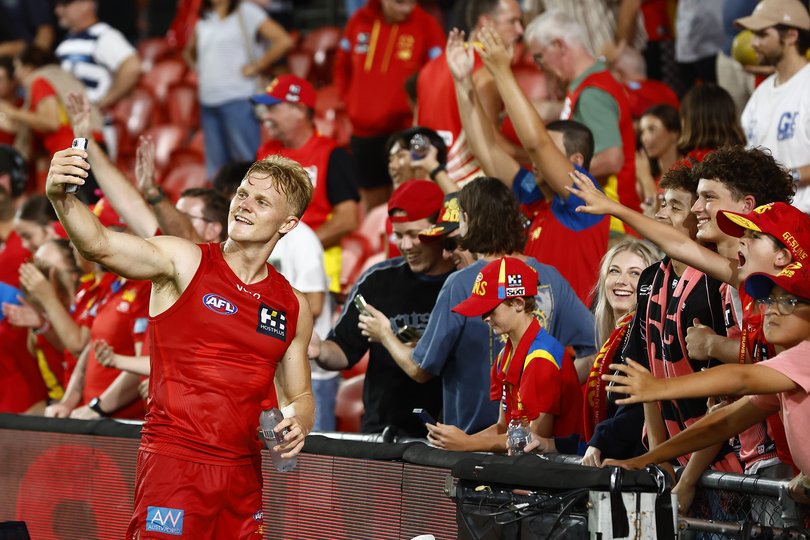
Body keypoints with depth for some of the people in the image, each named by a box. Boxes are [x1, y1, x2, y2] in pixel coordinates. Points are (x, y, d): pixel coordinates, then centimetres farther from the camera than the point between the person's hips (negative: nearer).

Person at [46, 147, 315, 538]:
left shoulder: (293, 307, 11)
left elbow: (299, 396, 22)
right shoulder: (185, 263, -2)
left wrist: (297, 422, -2)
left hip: (243, 474, 5)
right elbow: (99, 245, -19)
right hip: (172, 464, -5)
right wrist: (61, 198, -38)